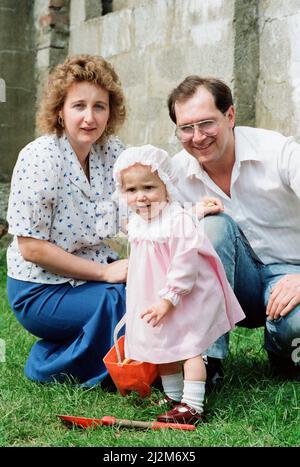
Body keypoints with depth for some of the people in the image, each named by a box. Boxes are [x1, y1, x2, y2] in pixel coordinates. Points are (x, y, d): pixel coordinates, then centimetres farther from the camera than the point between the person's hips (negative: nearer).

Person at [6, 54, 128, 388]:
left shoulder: (112, 152, 0)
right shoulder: (39, 158, -19)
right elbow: (32, 248, -19)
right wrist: (106, 273, -19)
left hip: (94, 272, 6)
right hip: (41, 290, -6)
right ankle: (49, 363, -1)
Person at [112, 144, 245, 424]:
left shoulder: (178, 220, -23)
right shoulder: (136, 223, 4)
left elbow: (185, 263, -27)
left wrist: (168, 299, -26)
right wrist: (138, 301, 19)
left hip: (187, 298, -8)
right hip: (154, 301, 9)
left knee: (189, 348, -4)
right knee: (162, 349, 17)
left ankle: (192, 406, 0)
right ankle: (173, 397, 33)